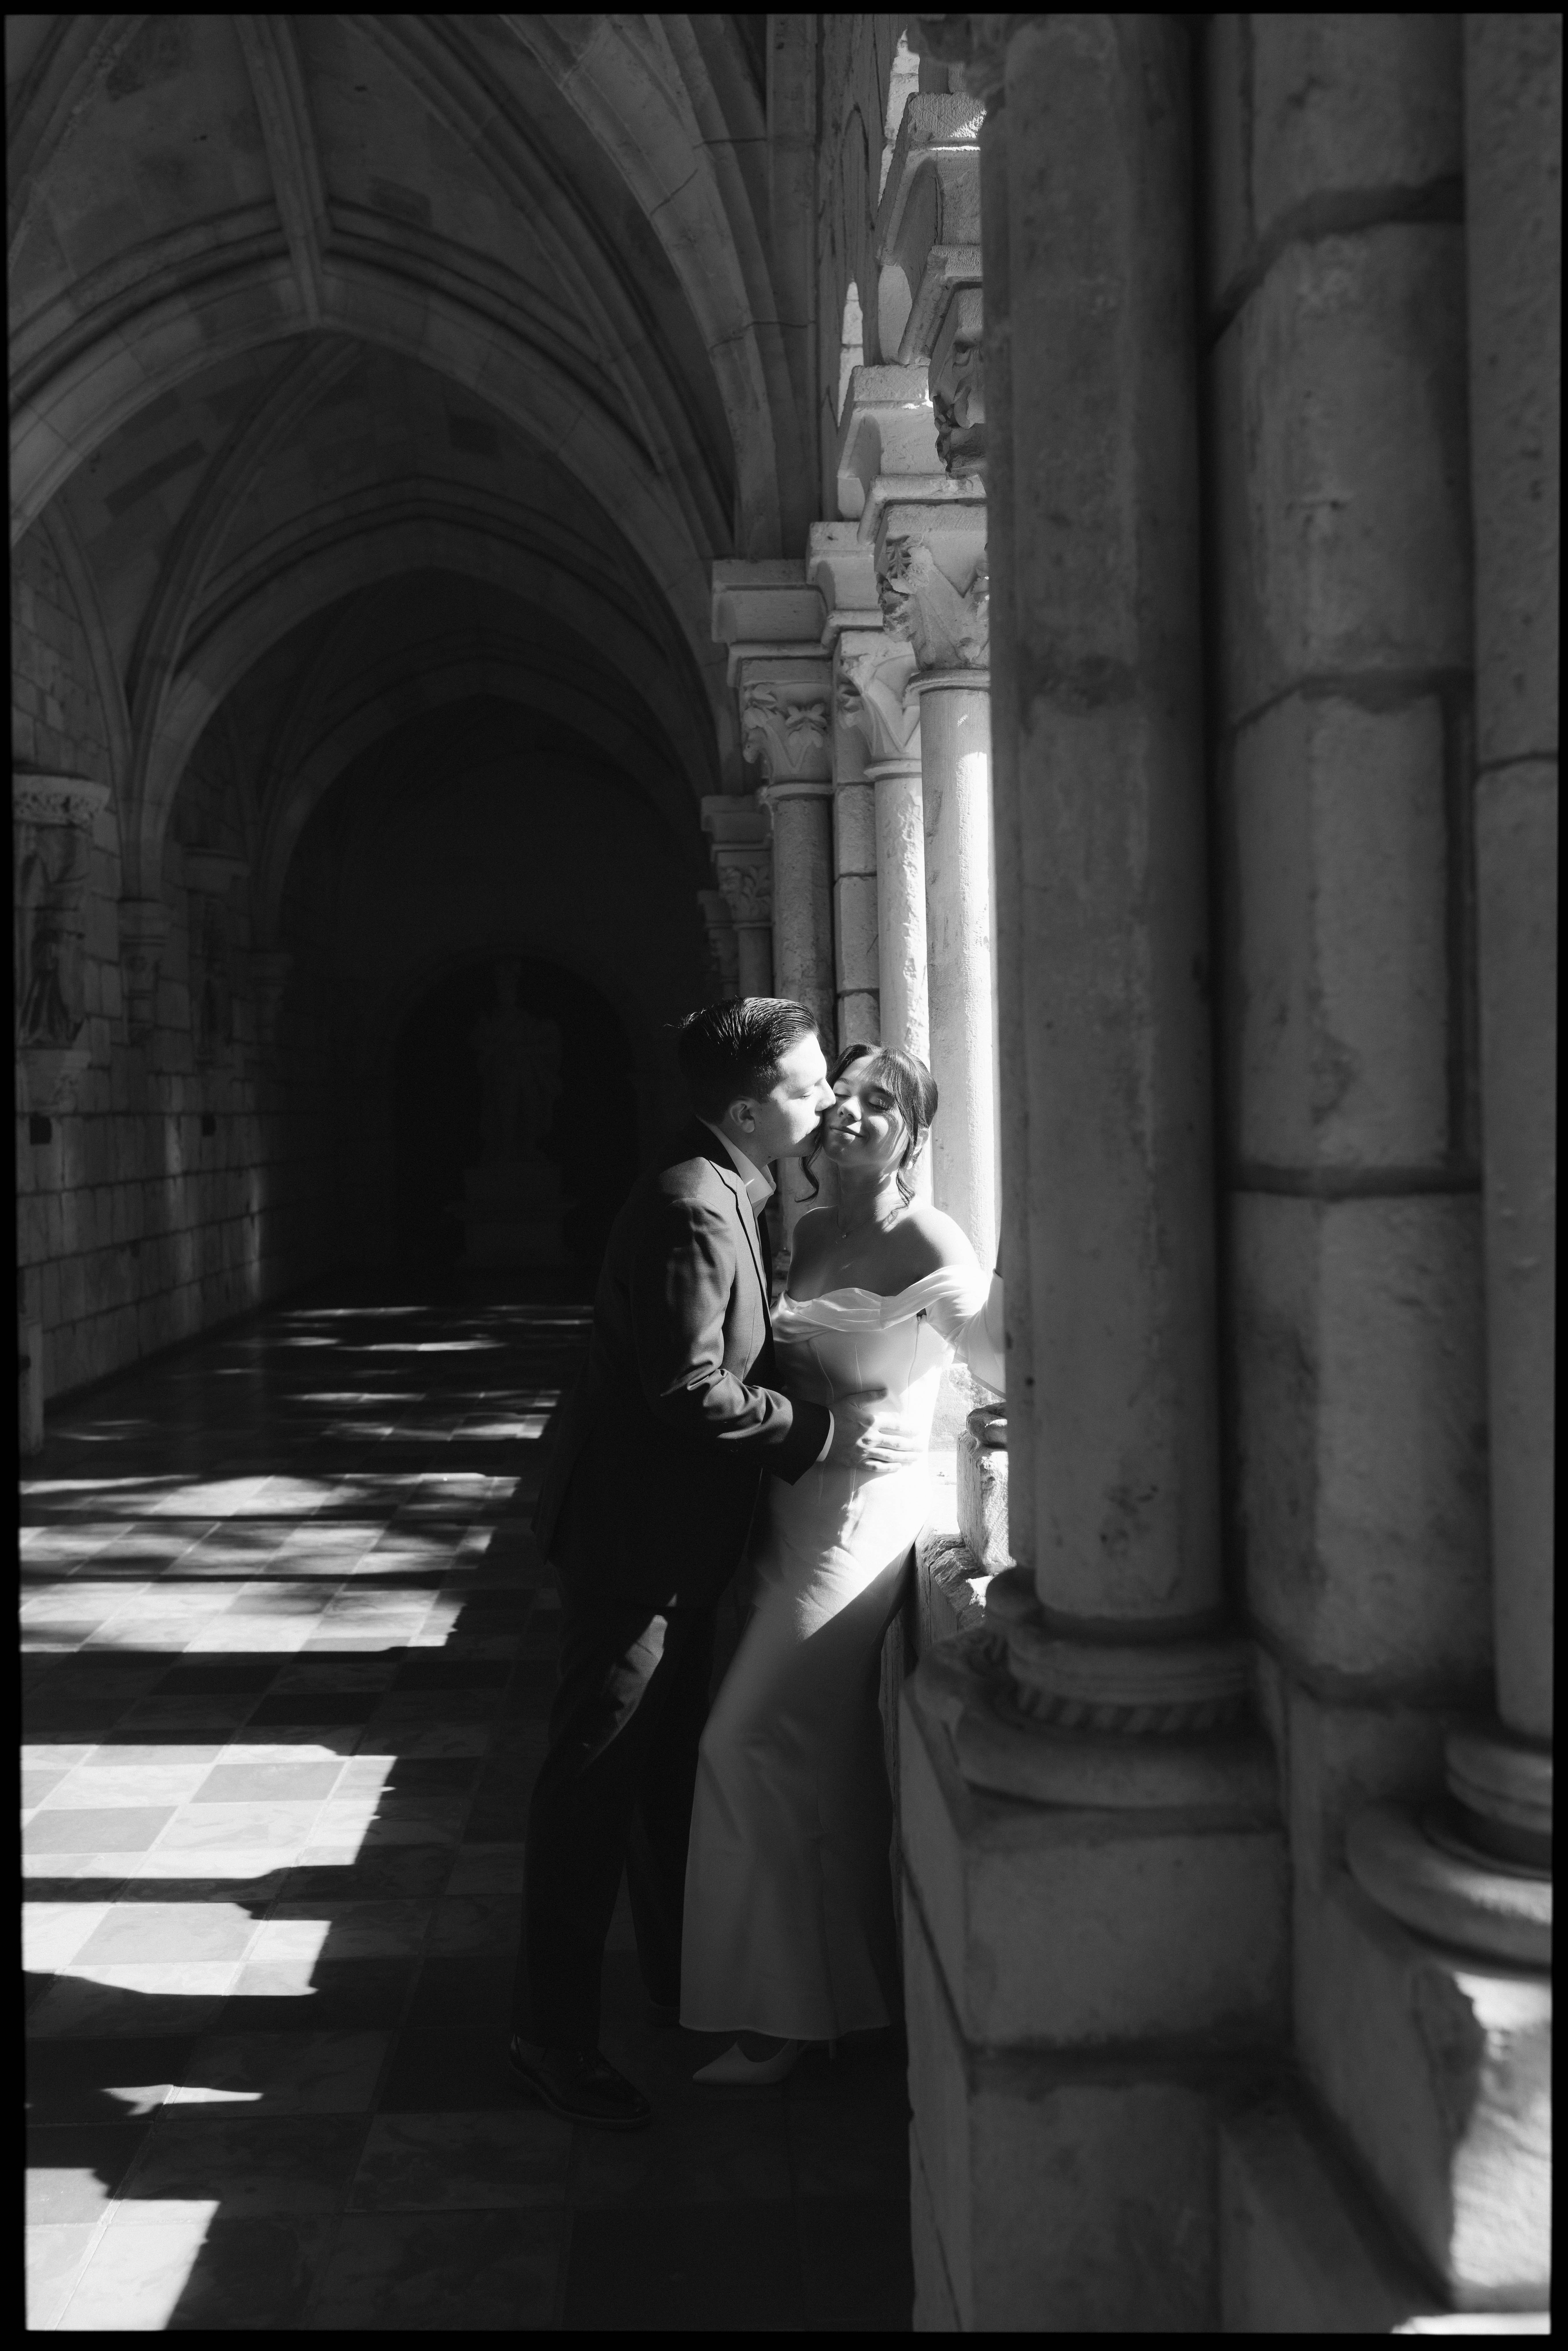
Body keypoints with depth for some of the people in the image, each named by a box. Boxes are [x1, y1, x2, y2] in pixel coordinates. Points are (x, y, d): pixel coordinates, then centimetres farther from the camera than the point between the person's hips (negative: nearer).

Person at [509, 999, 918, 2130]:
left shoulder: (726, 1200, 11)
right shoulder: (693, 1210, -22)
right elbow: (691, 1392, -25)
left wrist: (820, 1415, 10)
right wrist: (825, 1433, -19)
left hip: (677, 1537, 11)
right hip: (634, 1537, -10)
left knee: (673, 1763, 21)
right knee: (596, 1779, -1)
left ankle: (679, 1981, 36)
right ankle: (554, 2033, 10)